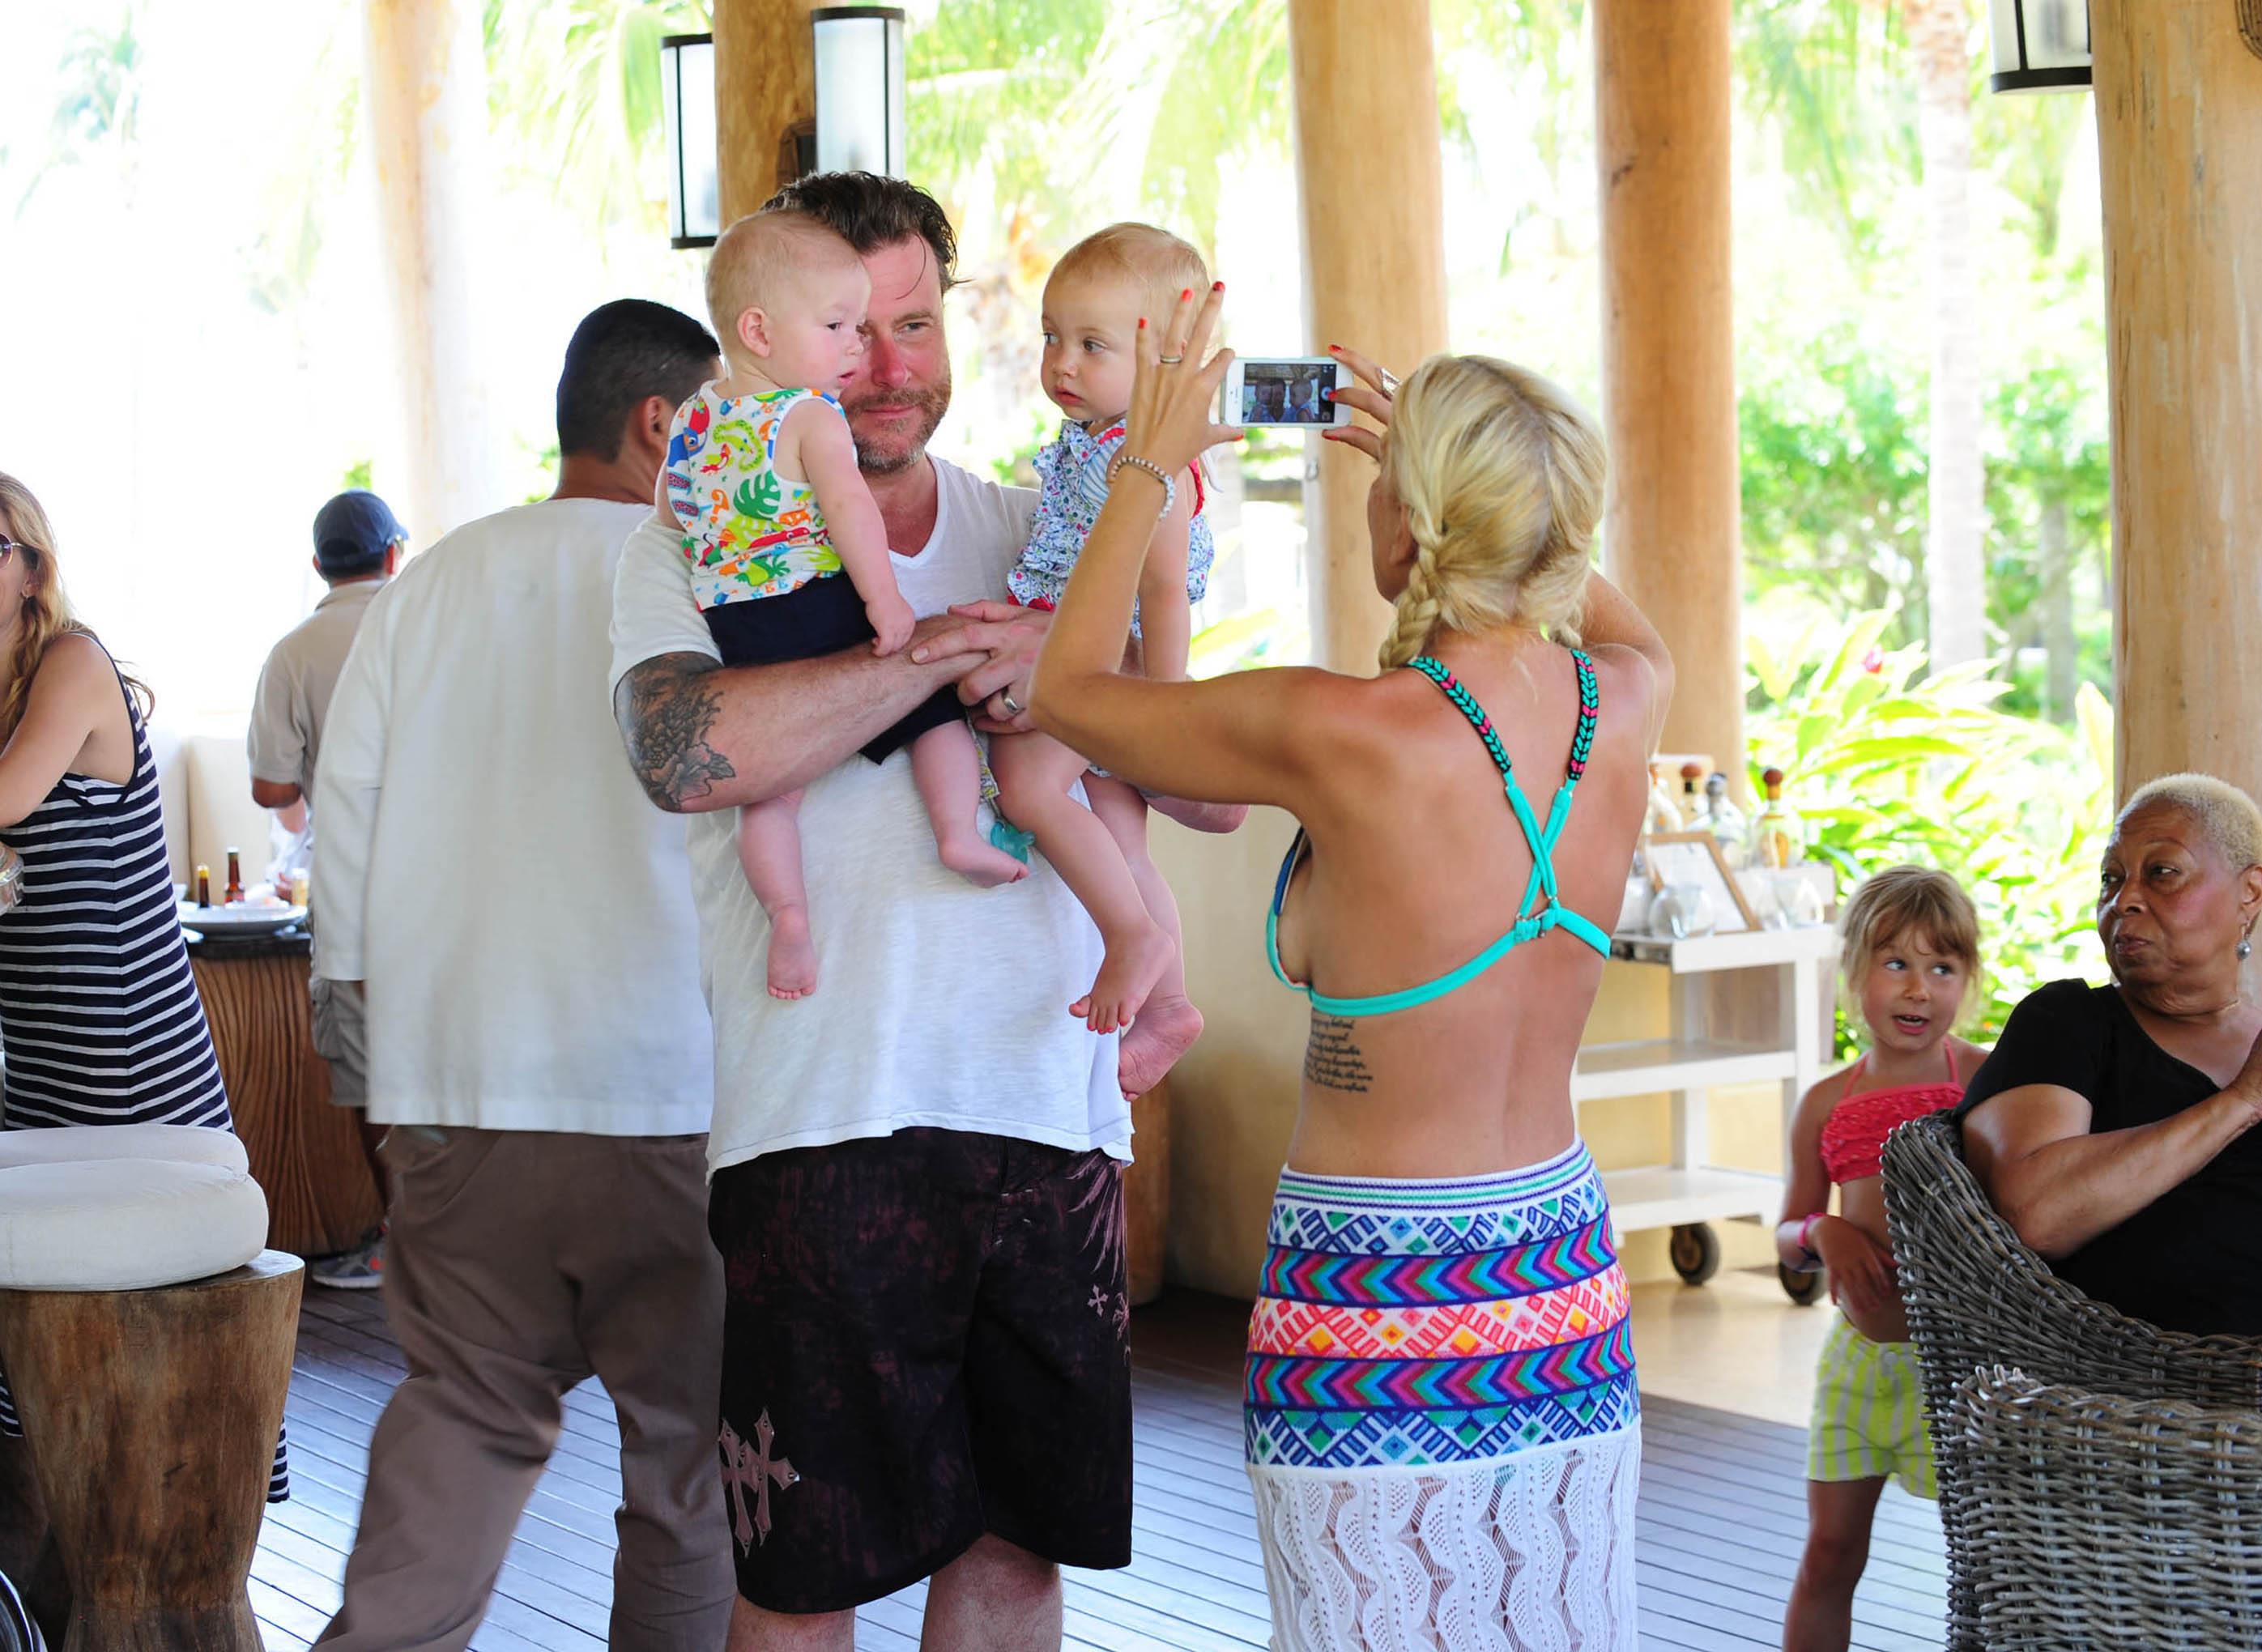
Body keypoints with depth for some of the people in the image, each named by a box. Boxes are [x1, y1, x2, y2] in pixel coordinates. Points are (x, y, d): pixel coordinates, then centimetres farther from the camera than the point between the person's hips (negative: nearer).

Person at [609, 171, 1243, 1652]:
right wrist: (953, 648, -17)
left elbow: (1216, 791, 7)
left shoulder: (1040, 541, 14)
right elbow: (688, 752, -19)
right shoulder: (699, 551, 3)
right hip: (824, 1122, -3)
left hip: (1054, 1104, 4)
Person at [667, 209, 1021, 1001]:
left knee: (768, 790, 5)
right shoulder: (811, 418, -8)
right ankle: (959, 831, -1)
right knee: (937, 707, 11)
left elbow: (670, 510, 26)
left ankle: (787, 915, -7)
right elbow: (848, 504, -21)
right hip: (824, 610, -5)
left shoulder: (692, 418, 14)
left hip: (736, 634, 5)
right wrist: (885, 600, -21)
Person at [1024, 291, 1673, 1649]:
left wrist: (1148, 468, 8)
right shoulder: (1618, 716, -4)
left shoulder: (1348, 736, -21)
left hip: (1376, 1318, -6)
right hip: (1569, 1285, 6)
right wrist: (1462, 477, 22)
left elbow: (1071, 691, -3)